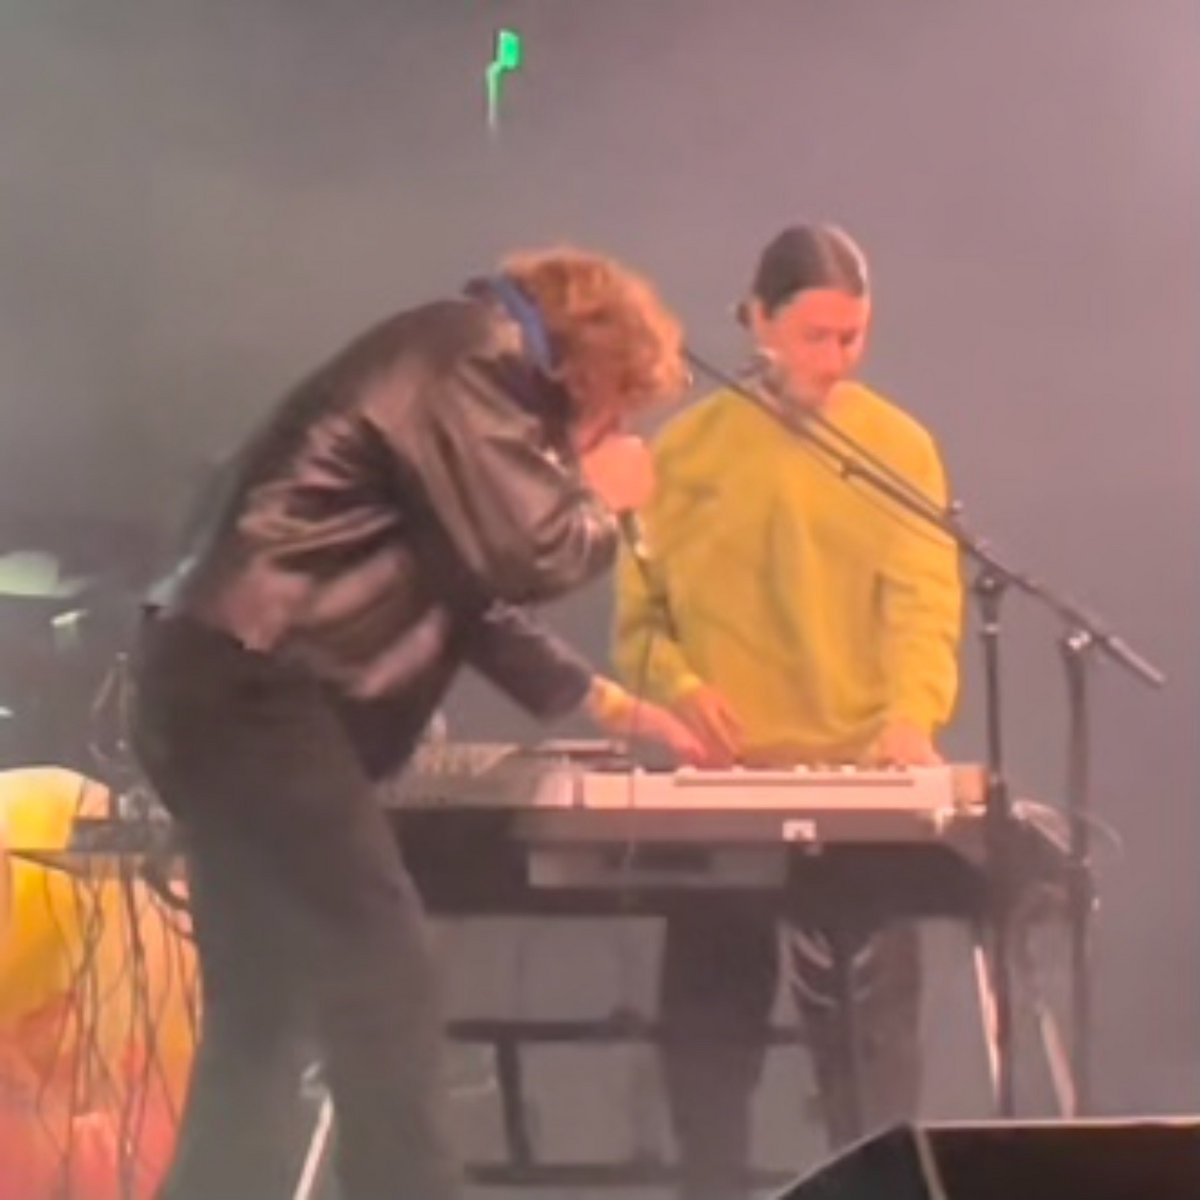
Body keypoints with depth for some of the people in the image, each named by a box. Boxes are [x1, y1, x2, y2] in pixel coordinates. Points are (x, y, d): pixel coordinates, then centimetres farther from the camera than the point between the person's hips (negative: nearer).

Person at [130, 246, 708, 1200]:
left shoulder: (467, 373, 23)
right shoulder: (469, 358, -8)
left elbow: (472, 586, 27)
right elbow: (527, 556, -14)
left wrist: (608, 702, 25)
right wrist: (604, 497, 6)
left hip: (229, 689, 11)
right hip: (250, 689, -11)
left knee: (264, 1013, 12)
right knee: (383, 981, -9)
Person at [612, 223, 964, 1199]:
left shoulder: (897, 445, 2)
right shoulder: (689, 447, 7)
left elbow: (925, 600, -8)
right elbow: (640, 612, 7)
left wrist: (913, 715, -26)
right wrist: (678, 686, -14)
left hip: (856, 780, -2)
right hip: (718, 781, 2)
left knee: (866, 1026, -2)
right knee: (709, 1017, 6)